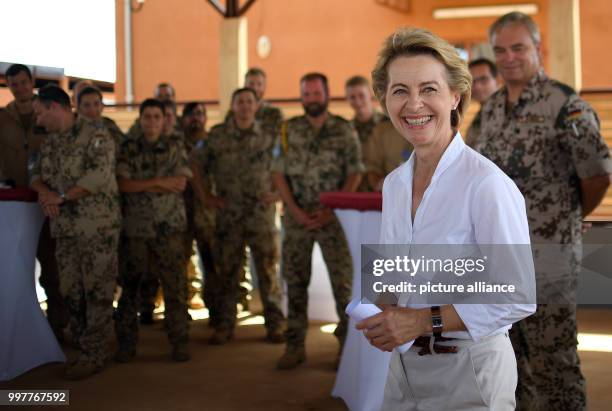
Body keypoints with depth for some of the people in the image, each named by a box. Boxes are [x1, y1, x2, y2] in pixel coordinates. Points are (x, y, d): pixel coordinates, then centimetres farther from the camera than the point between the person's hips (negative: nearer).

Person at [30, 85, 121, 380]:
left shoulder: (95, 135, -9)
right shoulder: (49, 142, 15)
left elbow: (100, 174, -20)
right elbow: (37, 173, 17)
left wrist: (62, 196, -15)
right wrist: (43, 191, -8)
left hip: (98, 226, -7)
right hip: (64, 228, 7)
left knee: (97, 290, -1)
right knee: (71, 290, 10)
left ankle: (94, 355, 5)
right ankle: (82, 349, 22)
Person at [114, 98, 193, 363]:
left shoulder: (175, 146, 8)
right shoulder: (128, 149, 8)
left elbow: (180, 183, -4)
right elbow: (123, 184, -5)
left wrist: (140, 186, -7)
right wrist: (160, 183, -10)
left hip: (170, 227, 0)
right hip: (135, 227, 1)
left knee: (175, 285, -2)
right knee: (129, 285, 4)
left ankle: (179, 341, 6)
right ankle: (126, 343, 13)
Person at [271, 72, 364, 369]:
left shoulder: (344, 131, 1)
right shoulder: (289, 130, 6)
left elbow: (355, 174, -2)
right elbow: (278, 173, 3)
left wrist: (330, 210, -11)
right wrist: (295, 211, -8)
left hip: (333, 216, -2)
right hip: (297, 217, 2)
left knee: (342, 278, -3)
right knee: (295, 280, 5)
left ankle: (348, 341, 9)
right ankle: (295, 346, 13)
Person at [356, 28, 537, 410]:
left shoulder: (487, 183, -19)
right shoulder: (394, 183, 4)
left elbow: (519, 298, -19)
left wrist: (423, 320, -21)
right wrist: (382, 310, -6)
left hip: (470, 368, -6)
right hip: (404, 363, 7)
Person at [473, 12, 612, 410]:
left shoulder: (566, 105, -12)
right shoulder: (492, 108, 10)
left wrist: (570, 219, 3)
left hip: (547, 251, -7)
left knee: (553, 356, 0)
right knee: (511, 350, 17)